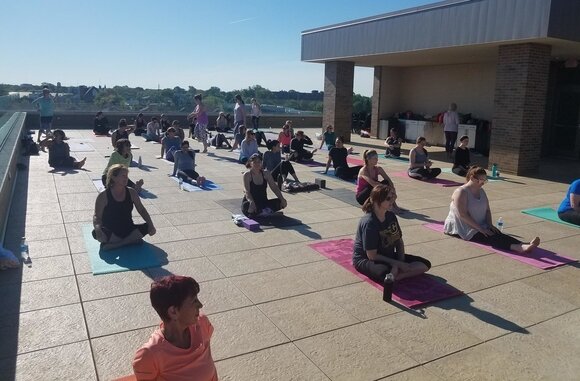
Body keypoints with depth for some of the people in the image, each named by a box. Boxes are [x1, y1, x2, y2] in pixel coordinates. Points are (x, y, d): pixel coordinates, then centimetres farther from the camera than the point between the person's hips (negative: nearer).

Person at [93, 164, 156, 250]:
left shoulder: (131, 193, 0)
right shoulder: (103, 196, -9)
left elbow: (142, 210, 5)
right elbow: (97, 216, -10)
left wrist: (151, 225, -11)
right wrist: (97, 227, -33)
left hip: (128, 230, 3)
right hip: (110, 232, -3)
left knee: (147, 227, -22)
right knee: (96, 233, -34)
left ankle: (113, 245, -20)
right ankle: (131, 240, -22)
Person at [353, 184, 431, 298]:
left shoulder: (391, 216, 0)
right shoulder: (369, 223, -23)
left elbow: (399, 241, 6)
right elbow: (372, 255, -23)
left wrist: (401, 262, -12)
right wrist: (398, 264, -19)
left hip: (388, 256, 9)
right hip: (366, 260, -9)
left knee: (425, 264, -5)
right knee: (385, 273, -44)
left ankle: (393, 275, -21)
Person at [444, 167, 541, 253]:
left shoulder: (481, 191, 13)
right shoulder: (461, 192, -14)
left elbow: (487, 210, 16)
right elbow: (463, 215, -21)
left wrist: (490, 224, -3)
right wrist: (480, 228, -23)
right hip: (463, 228, -8)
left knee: (497, 233, -23)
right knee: (489, 237, -32)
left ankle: (523, 245, -46)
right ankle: (517, 247, -55)